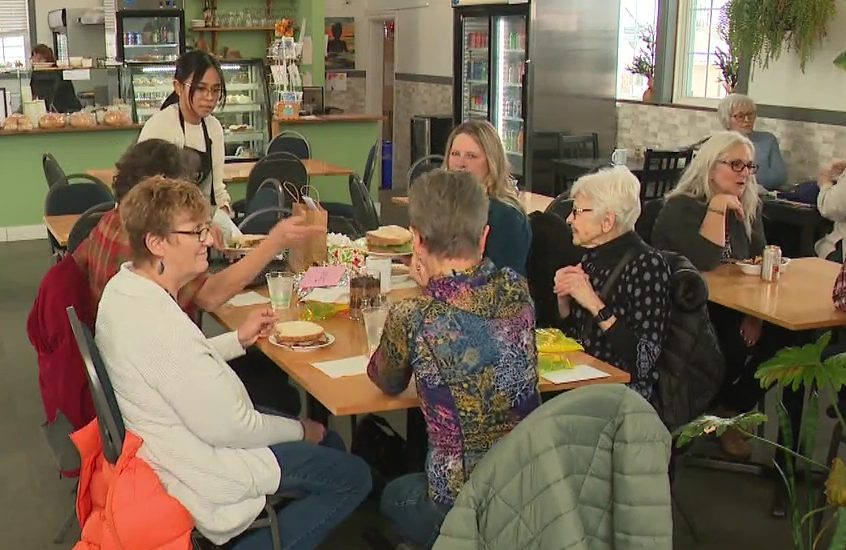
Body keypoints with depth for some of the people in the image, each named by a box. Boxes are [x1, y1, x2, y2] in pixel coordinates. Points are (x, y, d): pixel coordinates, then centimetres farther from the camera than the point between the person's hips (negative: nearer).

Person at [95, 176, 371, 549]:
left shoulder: (123, 288, -2)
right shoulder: (160, 323, -33)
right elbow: (226, 427, -26)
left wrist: (238, 339, 4)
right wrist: (300, 430, -9)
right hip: (201, 471, -10)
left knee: (329, 445, 17)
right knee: (353, 476, -3)